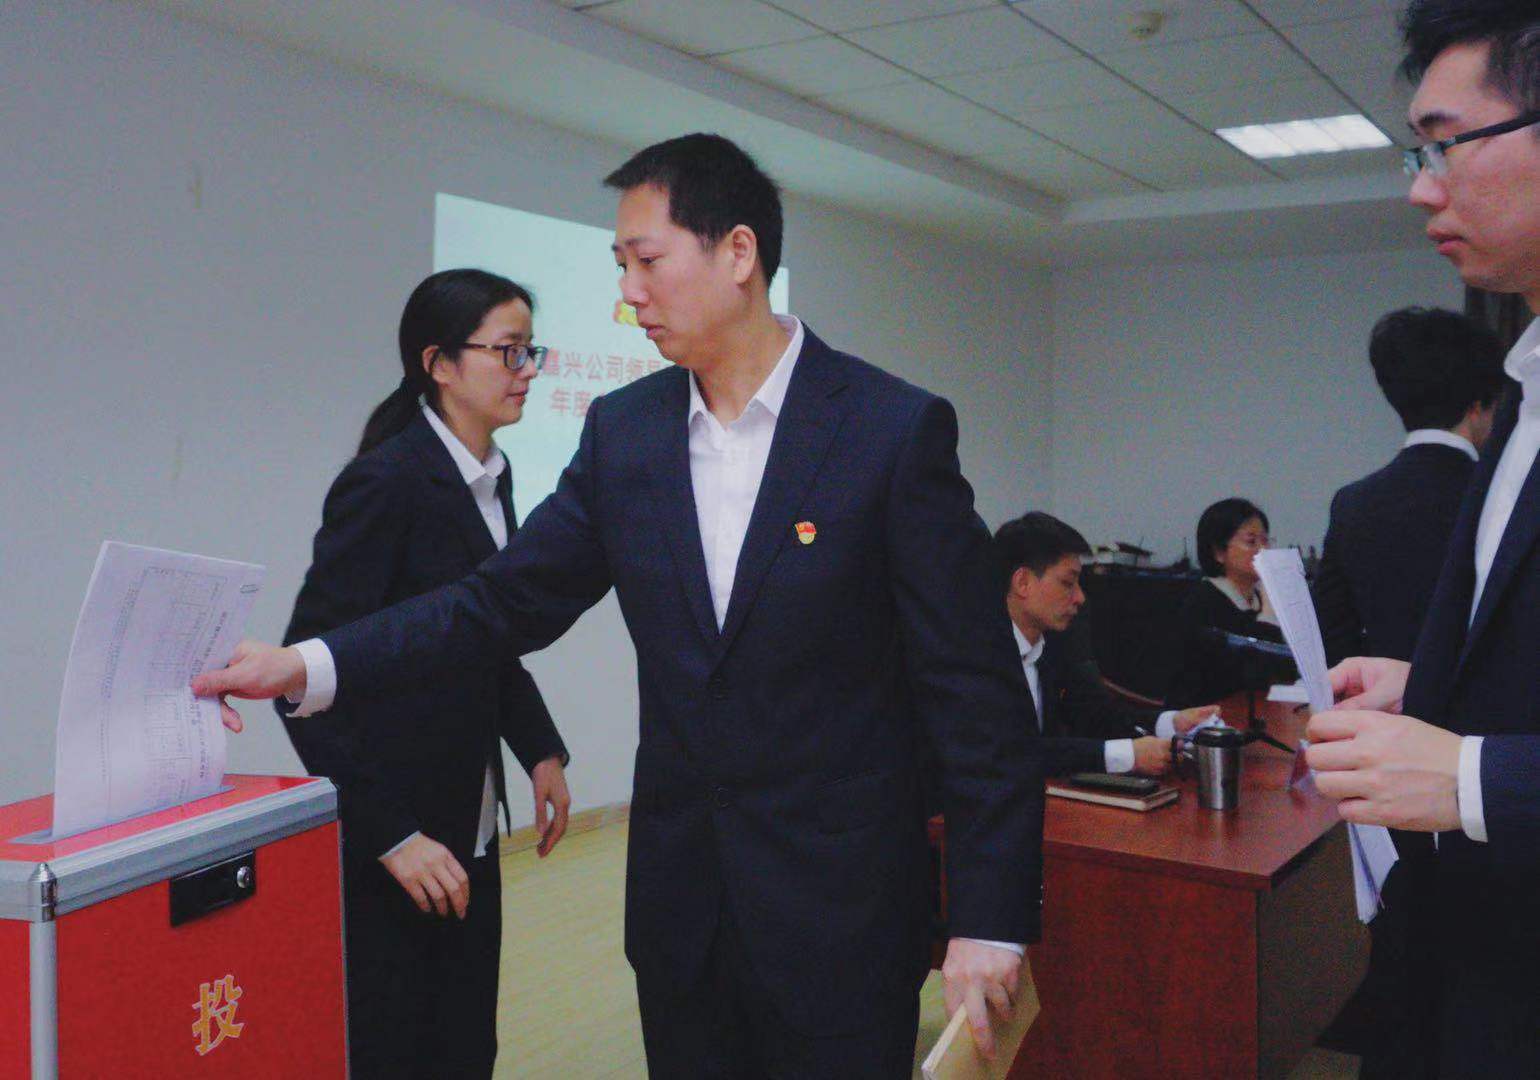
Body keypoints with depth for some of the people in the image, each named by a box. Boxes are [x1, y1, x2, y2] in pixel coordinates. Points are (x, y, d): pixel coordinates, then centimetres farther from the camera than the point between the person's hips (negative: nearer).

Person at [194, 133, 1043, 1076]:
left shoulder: (896, 428, -12)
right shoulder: (622, 430, 3)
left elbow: (976, 691, -12)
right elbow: (509, 599, 4)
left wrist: (991, 919, -14)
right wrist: (311, 666, -7)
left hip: (841, 915, -4)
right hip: (679, 901, 5)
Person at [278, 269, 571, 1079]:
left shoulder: (492, 477, 7)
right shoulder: (386, 480, -18)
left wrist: (541, 749, 6)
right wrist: (392, 836, -21)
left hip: (470, 831, 8)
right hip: (385, 850, -8)